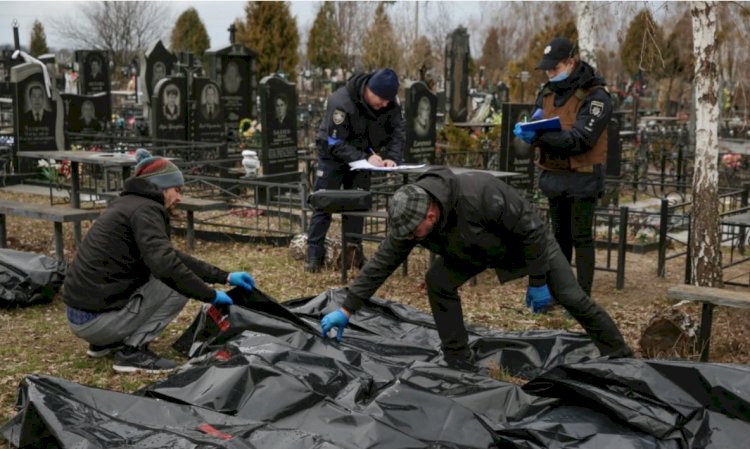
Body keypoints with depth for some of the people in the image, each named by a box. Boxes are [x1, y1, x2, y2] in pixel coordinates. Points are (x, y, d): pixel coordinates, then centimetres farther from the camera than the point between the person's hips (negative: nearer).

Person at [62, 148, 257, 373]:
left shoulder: (130, 204, 15)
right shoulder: (145, 209, -13)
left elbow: (171, 256, 21)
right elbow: (166, 265, -28)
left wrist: (225, 277, 16)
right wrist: (210, 295, -16)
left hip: (82, 312, 9)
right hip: (95, 318, -9)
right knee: (178, 282, -4)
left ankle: (106, 342, 19)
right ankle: (132, 351, -4)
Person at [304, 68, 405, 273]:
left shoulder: (390, 104, -16)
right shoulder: (341, 101, -32)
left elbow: (397, 133, -10)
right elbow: (335, 144, -31)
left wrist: (392, 157, -30)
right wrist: (365, 157, -40)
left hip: (363, 157, 5)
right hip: (333, 156, -4)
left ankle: (354, 251, 12)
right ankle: (314, 253, 0)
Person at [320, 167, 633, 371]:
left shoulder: (479, 195, -45)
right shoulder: (410, 218, -26)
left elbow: (531, 228, -32)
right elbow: (382, 262, -17)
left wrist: (538, 282, -24)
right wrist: (347, 309, -18)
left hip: (528, 240, -5)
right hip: (478, 249, 5)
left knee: (571, 297, -2)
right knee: (438, 282, -14)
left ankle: (620, 357, 20)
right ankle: (459, 364, -2)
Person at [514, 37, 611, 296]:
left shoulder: (595, 96, -13)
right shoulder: (548, 92, 9)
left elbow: (580, 139, -23)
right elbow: (537, 129, 8)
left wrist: (540, 137, -31)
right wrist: (530, 130, -17)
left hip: (582, 179, -7)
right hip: (554, 175, 7)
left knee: (581, 238, -1)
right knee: (560, 236, 15)